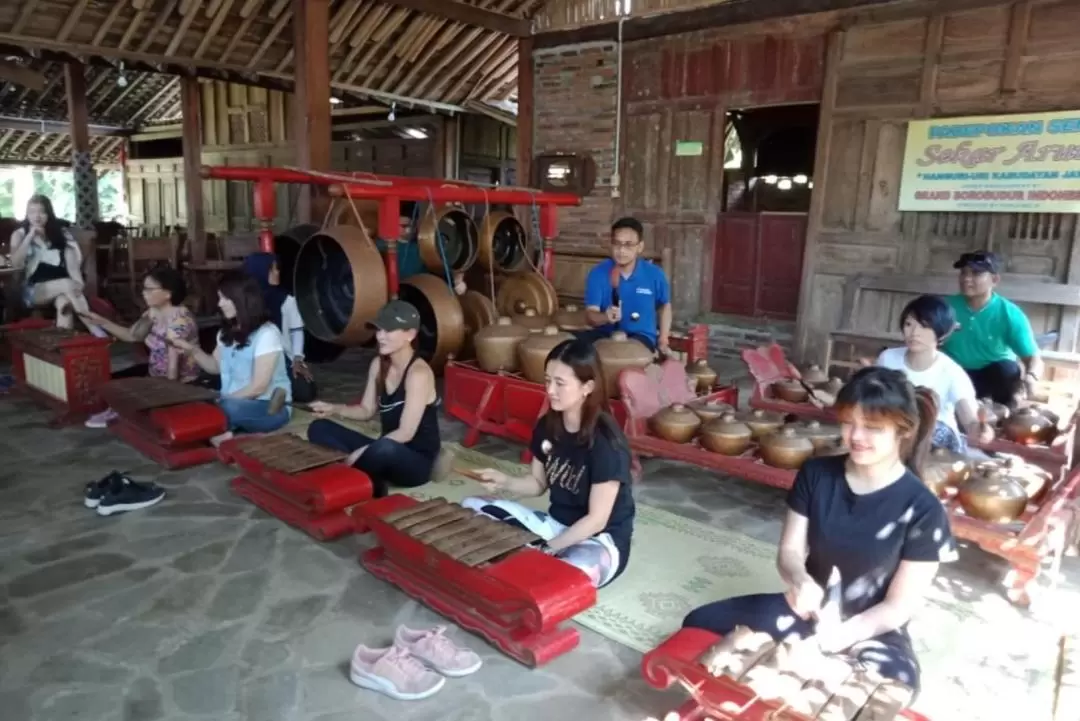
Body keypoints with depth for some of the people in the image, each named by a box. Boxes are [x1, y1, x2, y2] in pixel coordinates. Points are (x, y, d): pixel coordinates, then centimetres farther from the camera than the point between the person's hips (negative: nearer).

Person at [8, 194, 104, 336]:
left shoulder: (61, 233, 10)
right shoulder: (20, 234, 8)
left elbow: (72, 265, -1)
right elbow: (15, 263, -9)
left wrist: (79, 284, -20)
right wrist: (30, 236, -11)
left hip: (59, 288, 1)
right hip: (33, 291, -1)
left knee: (64, 301, -36)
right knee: (66, 283, -32)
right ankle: (93, 327, -41)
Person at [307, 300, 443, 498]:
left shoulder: (419, 373, -20)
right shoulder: (379, 365, 4)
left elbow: (405, 433, -24)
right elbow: (366, 411, 12)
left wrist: (362, 452, -24)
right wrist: (334, 409, -6)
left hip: (418, 461, -8)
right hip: (386, 454, 8)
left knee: (385, 449, -43)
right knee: (319, 429, -1)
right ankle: (369, 480, -15)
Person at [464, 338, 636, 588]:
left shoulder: (606, 443, -23)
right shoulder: (547, 426, -2)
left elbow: (596, 520, -20)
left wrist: (546, 549, -20)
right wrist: (506, 483, -9)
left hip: (601, 540, -7)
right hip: (556, 523, 7)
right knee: (472, 507, 1)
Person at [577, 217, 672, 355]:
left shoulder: (654, 274, -4)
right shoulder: (598, 273, -6)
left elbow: (665, 306, 16)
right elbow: (590, 314, -12)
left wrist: (663, 340, 9)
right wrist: (606, 317, -35)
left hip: (641, 336, -1)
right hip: (606, 333, 1)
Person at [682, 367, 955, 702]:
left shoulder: (923, 509, -15)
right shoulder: (815, 474, -5)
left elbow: (899, 606, -12)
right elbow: (789, 551, -3)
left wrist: (832, 639, -26)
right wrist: (800, 582, -28)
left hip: (873, 630, -3)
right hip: (808, 612, 3)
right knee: (698, 624, -12)